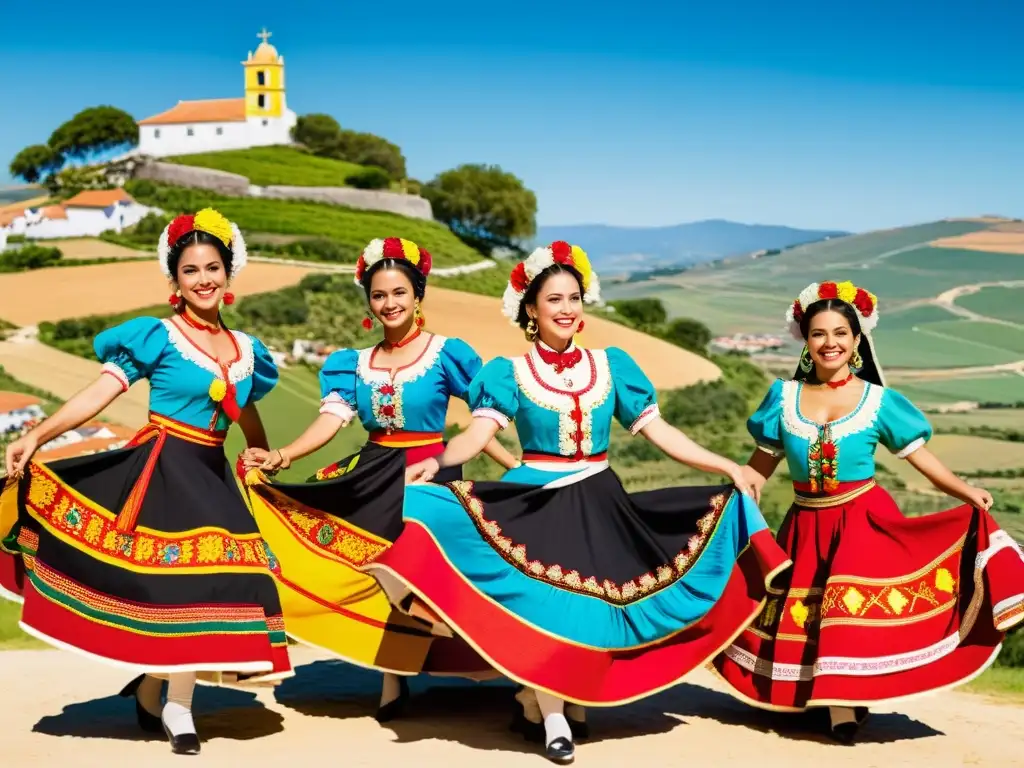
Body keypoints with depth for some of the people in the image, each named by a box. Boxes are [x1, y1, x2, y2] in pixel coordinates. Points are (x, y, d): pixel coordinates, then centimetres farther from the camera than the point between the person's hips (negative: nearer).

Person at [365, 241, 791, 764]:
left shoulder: (611, 365, 6)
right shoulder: (509, 372, -1)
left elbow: (658, 431, 3)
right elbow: (479, 432, -15)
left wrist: (726, 467, -6)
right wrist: (437, 462, -35)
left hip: (598, 503, 3)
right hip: (534, 500, -2)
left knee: (594, 602, 2)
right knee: (542, 604, -9)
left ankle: (574, 695, 25)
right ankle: (551, 716, 7)